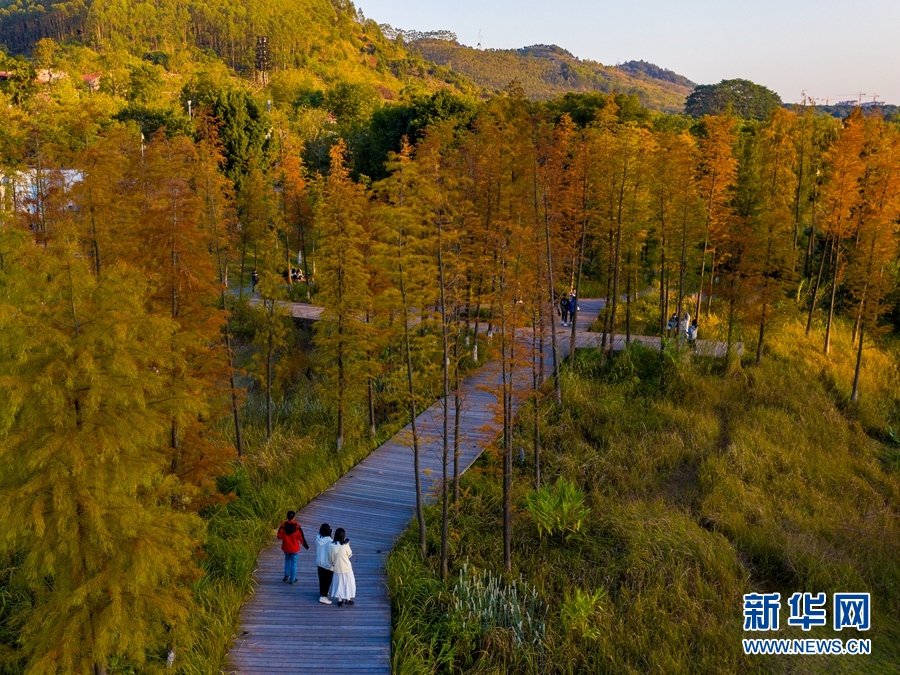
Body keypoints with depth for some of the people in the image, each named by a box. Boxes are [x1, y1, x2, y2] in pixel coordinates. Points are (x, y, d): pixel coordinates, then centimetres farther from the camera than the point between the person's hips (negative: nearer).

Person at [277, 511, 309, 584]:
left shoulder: (283, 525, -14)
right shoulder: (297, 526, -18)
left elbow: (279, 537, -8)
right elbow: (301, 538, -11)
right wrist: (306, 546, 2)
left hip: (286, 548, 2)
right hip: (295, 548, -2)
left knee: (287, 560, 28)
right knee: (294, 563, 11)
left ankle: (287, 575, 19)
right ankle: (292, 579, 17)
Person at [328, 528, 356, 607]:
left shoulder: (331, 546, -12)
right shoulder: (345, 545, -21)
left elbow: (330, 559, -3)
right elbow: (349, 555, -4)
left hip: (337, 569, 3)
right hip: (346, 568, -3)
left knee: (338, 583, 18)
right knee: (347, 583, 16)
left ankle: (340, 600, 25)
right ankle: (348, 599, 27)